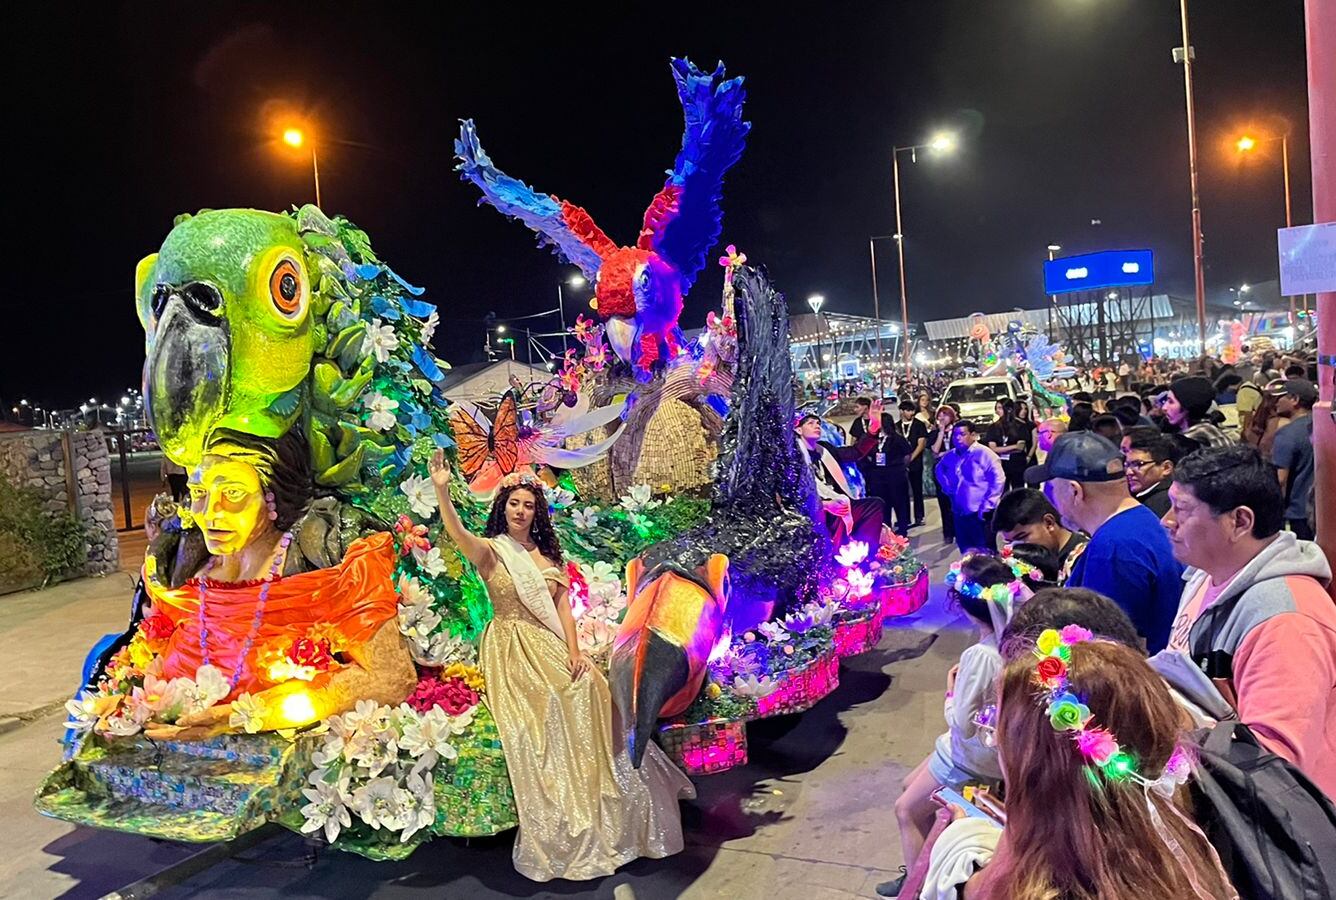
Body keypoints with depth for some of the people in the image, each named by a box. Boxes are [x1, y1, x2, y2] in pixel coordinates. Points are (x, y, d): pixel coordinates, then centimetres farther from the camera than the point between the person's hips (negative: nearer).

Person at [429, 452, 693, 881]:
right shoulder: (490, 550, -2)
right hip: (512, 652, -4)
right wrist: (441, 489, -39)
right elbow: (456, 531, -22)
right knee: (535, 734, -10)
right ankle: (555, 836, 4)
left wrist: (573, 651, -8)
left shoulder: (548, 554, 12)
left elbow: (563, 605, 6)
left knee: (586, 697, -9)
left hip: (551, 648, 4)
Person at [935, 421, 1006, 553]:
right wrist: (947, 486, 16)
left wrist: (986, 506, -17)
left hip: (979, 515, -7)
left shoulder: (984, 454, -10)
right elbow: (939, 469, 32)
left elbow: (998, 480, -16)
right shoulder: (950, 456, 10)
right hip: (959, 514, 7)